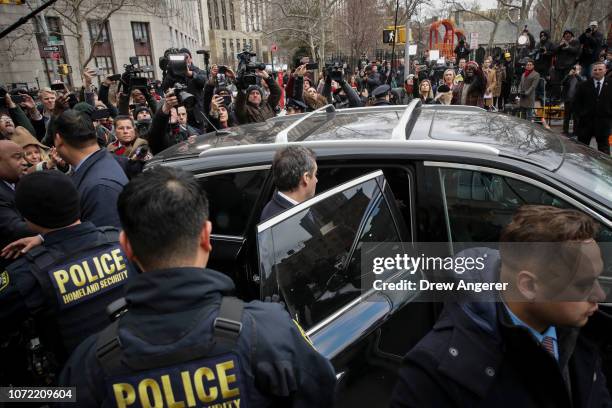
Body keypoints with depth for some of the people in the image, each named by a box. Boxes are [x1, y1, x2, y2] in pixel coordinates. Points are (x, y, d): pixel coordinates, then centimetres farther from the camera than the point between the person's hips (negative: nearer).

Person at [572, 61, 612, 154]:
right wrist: (580, 114, -5)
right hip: (586, 121, 0)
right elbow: (576, 102, 5)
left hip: (604, 122, 0)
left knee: (604, 148, 6)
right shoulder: (583, 86, 5)